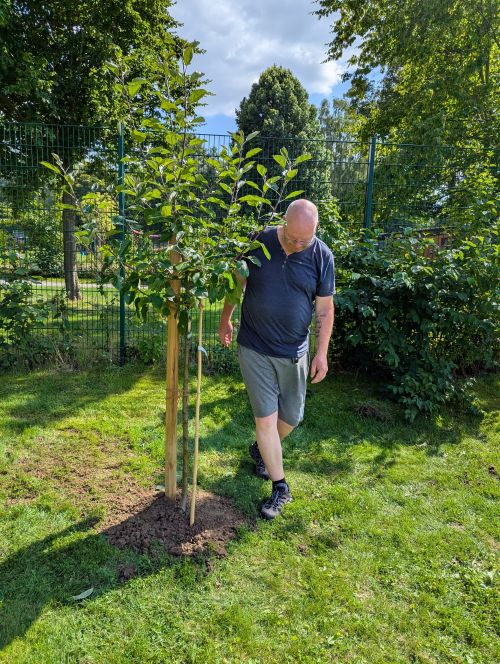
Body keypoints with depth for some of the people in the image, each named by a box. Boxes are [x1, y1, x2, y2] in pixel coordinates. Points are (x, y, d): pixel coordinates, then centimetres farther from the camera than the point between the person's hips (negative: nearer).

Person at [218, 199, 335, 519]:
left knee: (291, 418, 13)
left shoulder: (323, 256, -7)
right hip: (254, 348, -1)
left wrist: (322, 353, -4)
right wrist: (225, 321, 11)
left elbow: (325, 309, -1)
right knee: (266, 417, -1)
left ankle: (261, 450, 44)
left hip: (294, 351, 2)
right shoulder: (258, 242, -8)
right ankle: (281, 487, 15)